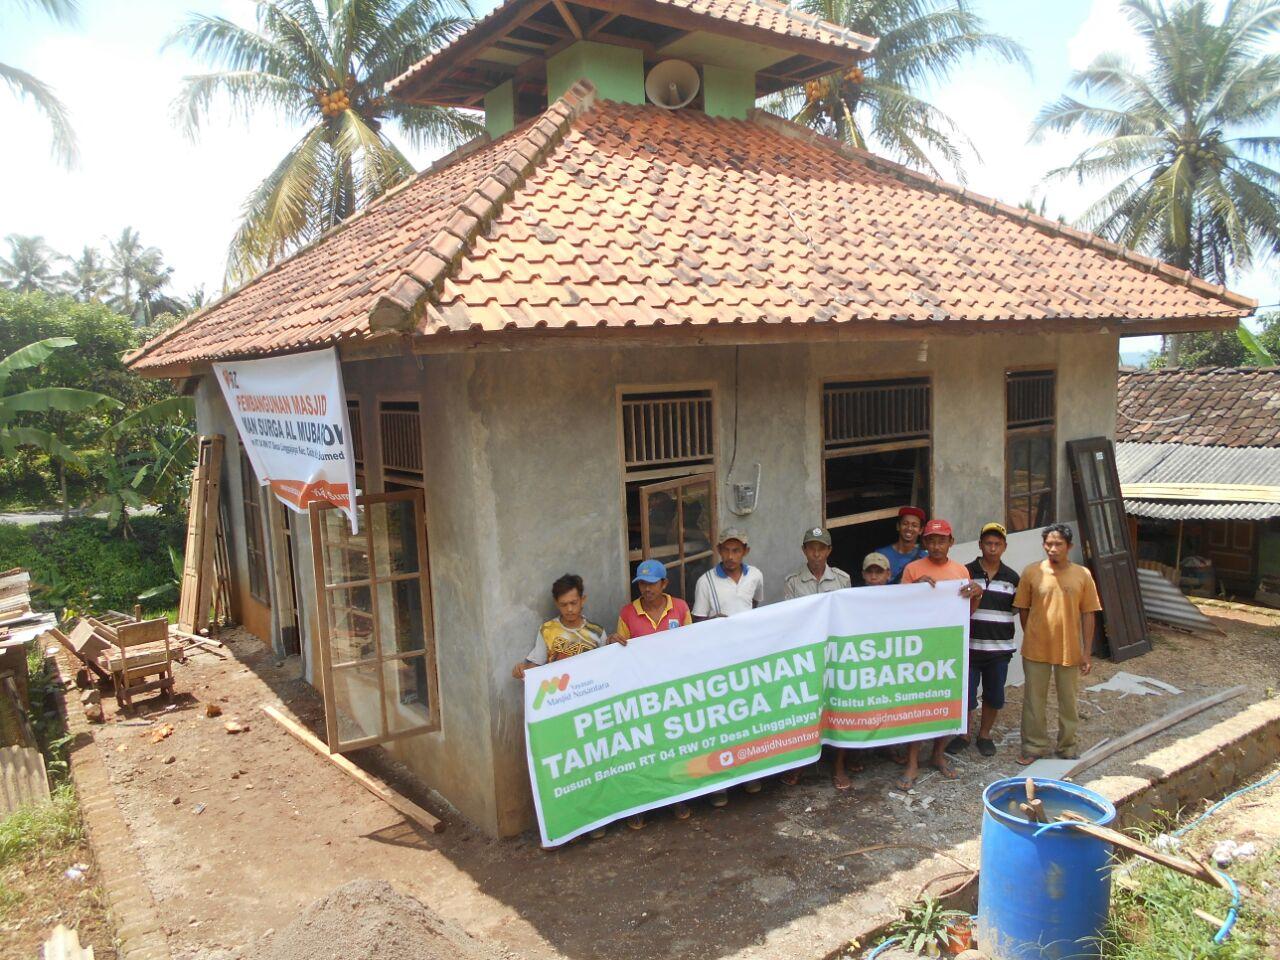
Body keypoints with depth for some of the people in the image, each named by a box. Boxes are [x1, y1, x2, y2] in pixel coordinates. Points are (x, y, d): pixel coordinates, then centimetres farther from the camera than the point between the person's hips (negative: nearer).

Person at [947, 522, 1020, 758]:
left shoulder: (1012, 578, 5)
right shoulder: (966, 572, -3)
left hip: (1000, 648, 2)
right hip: (970, 646, -2)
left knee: (994, 696, 12)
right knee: (965, 694, 4)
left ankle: (985, 735, 31)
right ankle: (962, 735, 23)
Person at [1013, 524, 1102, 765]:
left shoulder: (1082, 575, -4)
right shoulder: (1032, 572, -6)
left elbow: (1088, 615, -1)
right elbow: (1023, 609, 4)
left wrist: (1087, 653, -2)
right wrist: (1032, 639, 6)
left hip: (1070, 650, 1)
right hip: (1036, 650, 0)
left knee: (1068, 701, 13)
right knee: (1034, 700, 8)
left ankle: (1067, 747, 31)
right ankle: (1034, 747, 22)